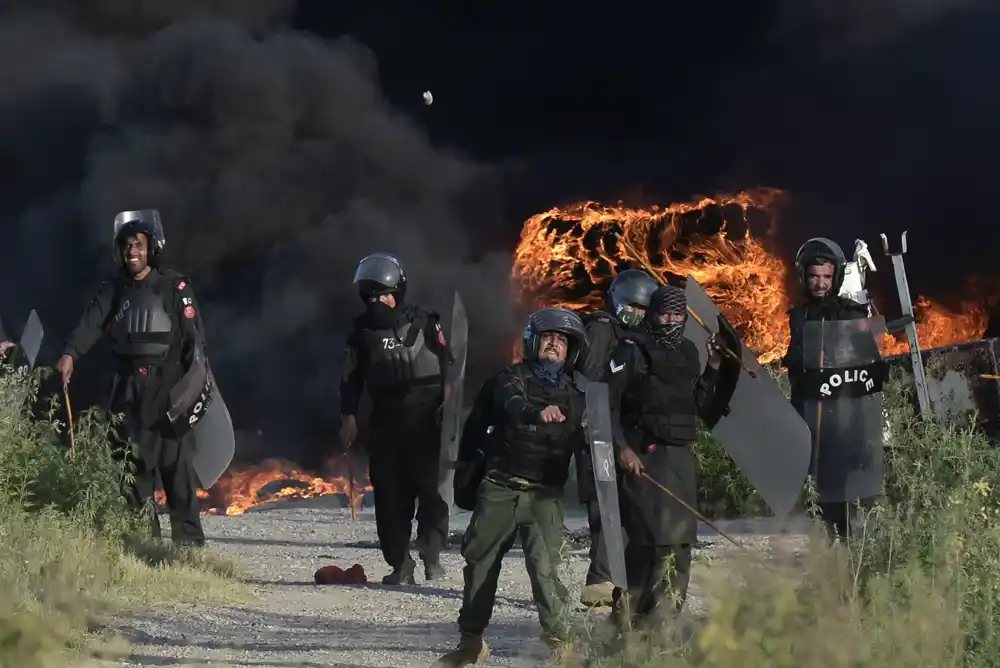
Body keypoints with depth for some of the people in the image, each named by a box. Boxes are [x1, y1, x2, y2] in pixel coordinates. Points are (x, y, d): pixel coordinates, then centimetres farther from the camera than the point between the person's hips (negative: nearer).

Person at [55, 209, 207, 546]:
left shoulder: (175, 287, -1)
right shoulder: (113, 290, 10)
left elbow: (194, 336, -6)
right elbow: (91, 324, -6)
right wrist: (70, 353, -24)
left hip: (168, 385, -4)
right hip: (128, 388, 5)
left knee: (177, 461, -8)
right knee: (134, 463, 6)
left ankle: (189, 540, -6)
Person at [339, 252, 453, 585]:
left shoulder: (424, 322, 2)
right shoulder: (363, 330, 9)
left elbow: (446, 367, 4)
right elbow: (350, 377, 12)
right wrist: (348, 417, 5)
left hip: (425, 419, -3)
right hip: (385, 421, 3)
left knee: (428, 485, -12)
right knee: (389, 492, 0)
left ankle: (432, 554, -6)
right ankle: (399, 563, 4)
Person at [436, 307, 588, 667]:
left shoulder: (578, 390, 9)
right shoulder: (513, 377, 2)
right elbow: (513, 404, -21)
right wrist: (538, 412, -43)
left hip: (545, 493, -1)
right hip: (500, 488, 1)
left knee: (544, 566, -17)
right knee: (479, 558, 6)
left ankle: (557, 639, -12)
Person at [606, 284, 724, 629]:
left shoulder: (688, 352, 15)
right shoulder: (631, 351, -4)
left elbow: (702, 406, 20)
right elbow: (607, 402, -9)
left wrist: (713, 370, 8)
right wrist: (621, 448, -18)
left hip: (681, 458, 7)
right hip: (643, 458, -7)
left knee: (679, 541, 6)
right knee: (651, 537, -14)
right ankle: (626, 612, -6)